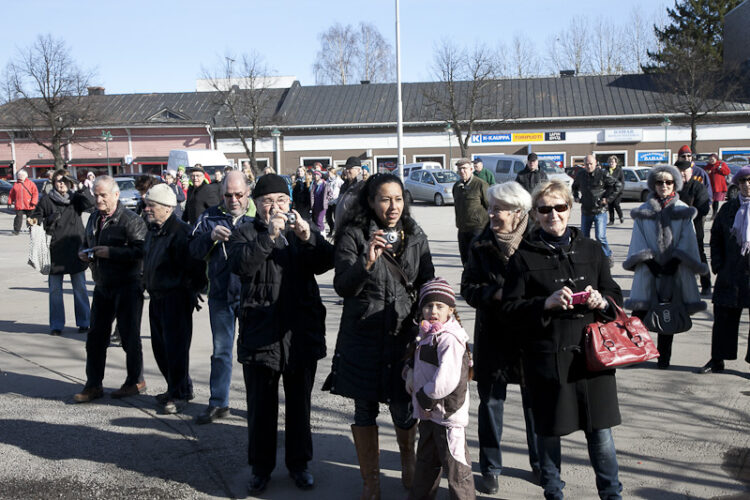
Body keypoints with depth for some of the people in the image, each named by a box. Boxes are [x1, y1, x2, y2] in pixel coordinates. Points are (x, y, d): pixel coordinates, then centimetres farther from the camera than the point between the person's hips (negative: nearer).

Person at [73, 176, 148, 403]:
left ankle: (136, 381, 19)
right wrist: (85, 253, 4)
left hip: (127, 286, -7)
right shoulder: (94, 218, 12)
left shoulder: (130, 220, -13)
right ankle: (93, 386, 17)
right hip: (102, 286, 7)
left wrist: (111, 252, -25)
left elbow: (141, 251, -21)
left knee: (129, 335, 3)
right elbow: (87, 243, 27)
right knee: (96, 337, 8)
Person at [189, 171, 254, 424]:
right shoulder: (210, 217, 5)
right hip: (220, 295, 3)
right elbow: (194, 250, -1)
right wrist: (211, 236, -19)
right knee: (220, 351, 12)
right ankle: (218, 404, 22)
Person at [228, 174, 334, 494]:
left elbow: (326, 262, -6)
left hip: (302, 333, 2)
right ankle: (261, 467, 24)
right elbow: (240, 265, -18)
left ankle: (299, 463, 28)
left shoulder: (301, 232, 10)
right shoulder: (245, 233, 2)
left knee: (299, 403, 13)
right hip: (260, 333, -2)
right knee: (261, 406, 7)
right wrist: (269, 235, -27)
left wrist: (308, 237, -22)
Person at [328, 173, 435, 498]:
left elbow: (427, 284, 12)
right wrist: (367, 261, -29)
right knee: (365, 410, 7)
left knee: (403, 408, 6)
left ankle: (408, 461, 37)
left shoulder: (415, 237, 5)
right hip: (363, 336, -2)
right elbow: (342, 287, -13)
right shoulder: (353, 235, -7)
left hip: (403, 335, 2)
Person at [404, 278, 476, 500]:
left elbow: (446, 381, -31)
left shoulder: (449, 339, -22)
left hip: (448, 414, -10)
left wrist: (424, 397, -17)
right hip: (428, 413, 10)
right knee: (425, 461, 24)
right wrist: (411, 373, 6)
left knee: (455, 465, 3)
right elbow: (419, 362, 27)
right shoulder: (426, 335, 7)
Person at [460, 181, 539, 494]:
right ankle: (490, 468, 25)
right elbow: (468, 288, -2)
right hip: (493, 336, 2)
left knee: (535, 401, 12)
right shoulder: (481, 245, -1)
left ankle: (540, 463, 32)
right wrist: (495, 293, -18)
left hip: (530, 335, -1)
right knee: (490, 401, 9)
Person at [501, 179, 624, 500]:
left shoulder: (591, 249, 9)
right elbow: (510, 307, -3)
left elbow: (615, 295, 15)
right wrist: (547, 303, -17)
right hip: (546, 356, -2)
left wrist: (602, 302, -8)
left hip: (591, 351, 2)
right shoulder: (524, 256, 0)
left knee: (600, 431, 6)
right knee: (548, 431, 9)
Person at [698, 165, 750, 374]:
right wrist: (718, 263, 5)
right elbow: (716, 236, 14)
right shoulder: (728, 208, 10)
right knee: (724, 317, 8)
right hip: (732, 273, 3)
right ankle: (717, 360, 18)